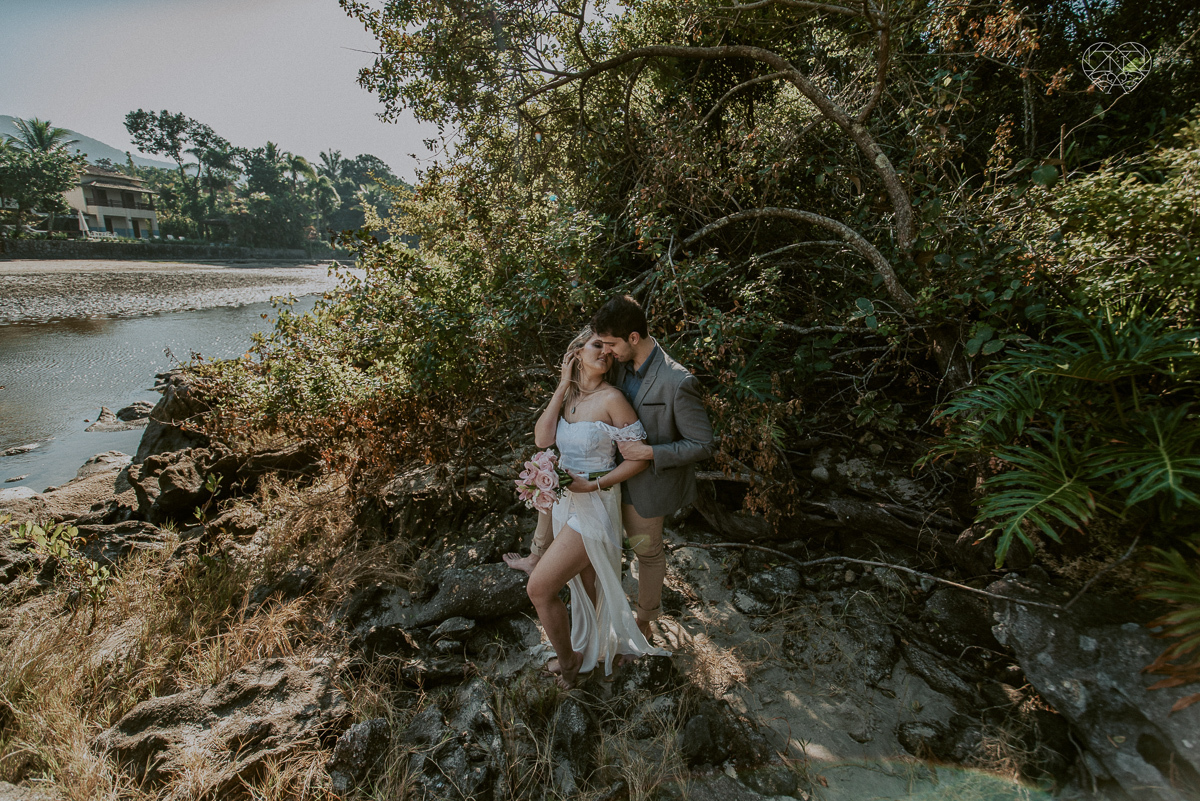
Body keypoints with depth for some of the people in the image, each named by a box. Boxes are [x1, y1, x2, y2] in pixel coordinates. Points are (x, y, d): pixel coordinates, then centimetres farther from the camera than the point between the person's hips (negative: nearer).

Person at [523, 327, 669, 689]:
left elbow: (640, 458, -15)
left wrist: (594, 485, -19)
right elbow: (542, 439, -11)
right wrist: (563, 386, -11)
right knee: (585, 584, 23)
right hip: (564, 500, 6)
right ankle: (603, 646, 48)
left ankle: (567, 660, 23)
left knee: (539, 587, -3)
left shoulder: (611, 398, -16)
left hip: (594, 504, -6)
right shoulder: (568, 396, 3)